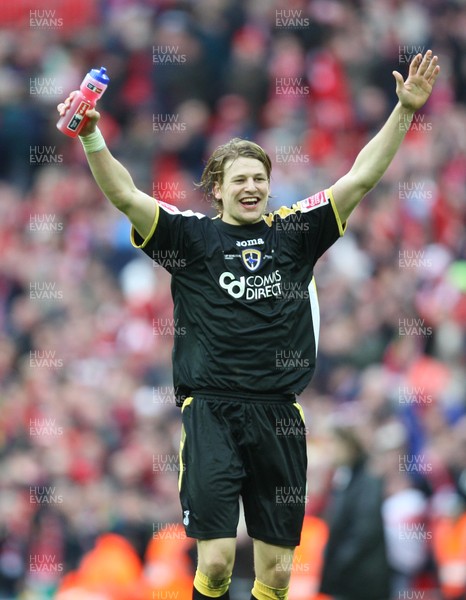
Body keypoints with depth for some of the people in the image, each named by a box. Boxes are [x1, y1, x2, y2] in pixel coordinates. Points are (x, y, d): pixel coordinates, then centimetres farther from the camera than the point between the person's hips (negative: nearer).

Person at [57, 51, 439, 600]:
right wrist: (91, 136, -19)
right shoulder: (193, 236, 4)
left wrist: (405, 110, 4)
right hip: (211, 410, -3)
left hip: (279, 415, 3)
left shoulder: (293, 232, 11)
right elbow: (125, 196, -5)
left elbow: (360, 179, 10)